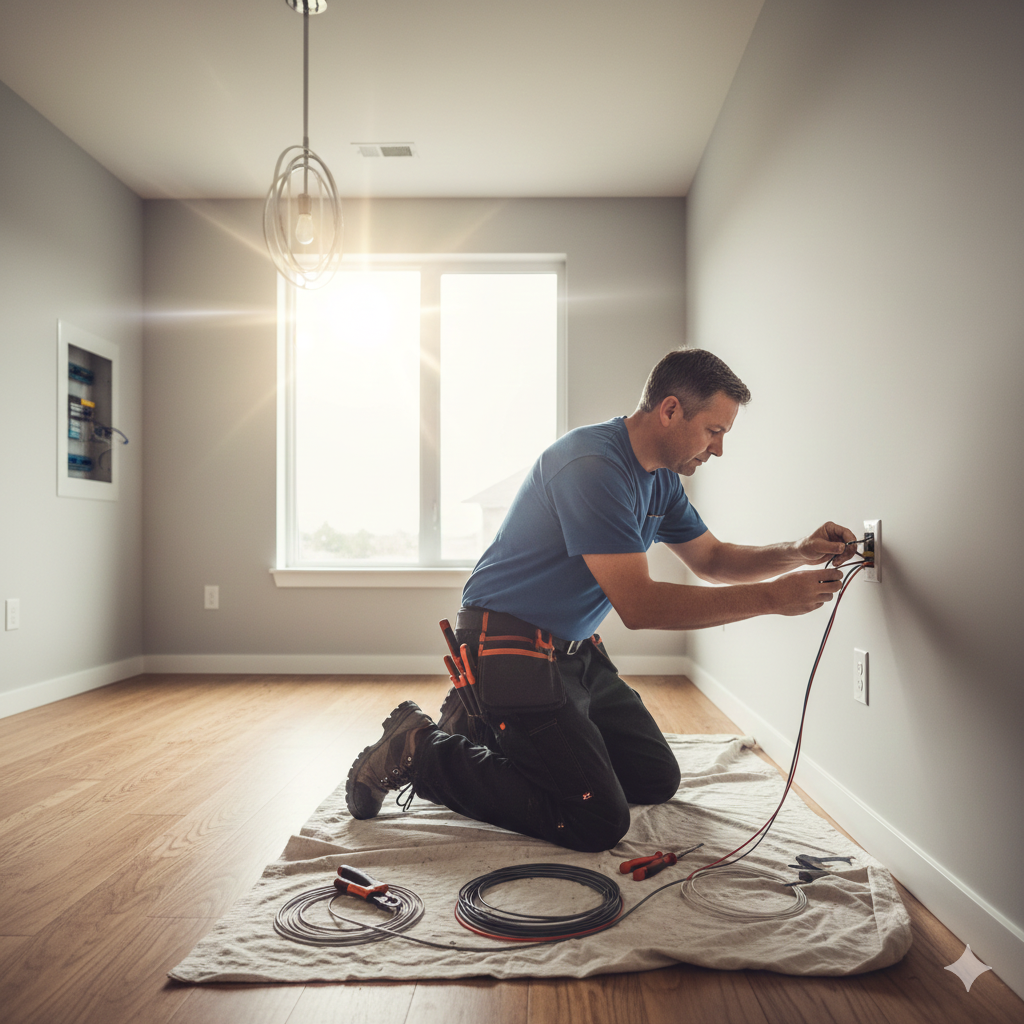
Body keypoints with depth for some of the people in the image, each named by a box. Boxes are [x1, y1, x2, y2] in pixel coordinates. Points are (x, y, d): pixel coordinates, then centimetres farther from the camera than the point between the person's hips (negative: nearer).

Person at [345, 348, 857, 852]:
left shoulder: (661, 478, 7)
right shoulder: (593, 464, -25)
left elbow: (712, 558, 18)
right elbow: (638, 605, -28)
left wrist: (797, 552, 0)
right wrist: (772, 597, -24)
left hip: (575, 650, 10)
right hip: (512, 650, -10)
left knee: (657, 780, 14)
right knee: (598, 822, -13)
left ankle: (490, 731, 20)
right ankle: (420, 749, -1)